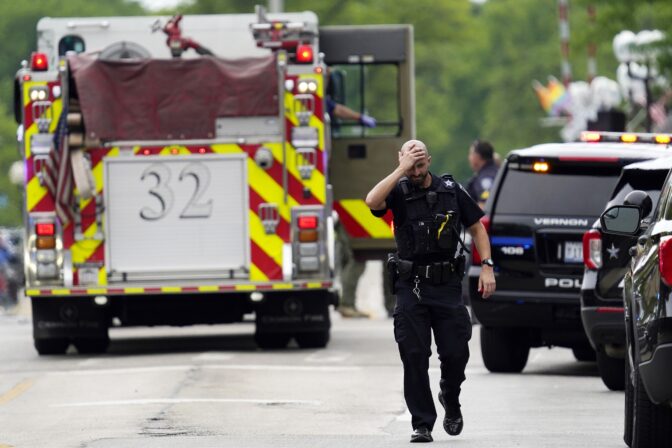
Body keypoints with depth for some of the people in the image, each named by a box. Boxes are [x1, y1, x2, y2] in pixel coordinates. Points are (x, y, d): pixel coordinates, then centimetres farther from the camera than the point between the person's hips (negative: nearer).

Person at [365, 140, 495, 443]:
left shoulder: (451, 190, 4)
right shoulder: (398, 192, -2)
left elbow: (476, 227, 12)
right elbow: (372, 201, -24)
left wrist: (487, 266, 2)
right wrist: (402, 169, -21)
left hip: (447, 285, 1)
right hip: (411, 288, -1)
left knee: (455, 353, -1)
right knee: (414, 356, -4)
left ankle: (450, 401, 30)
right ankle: (422, 424, 3)